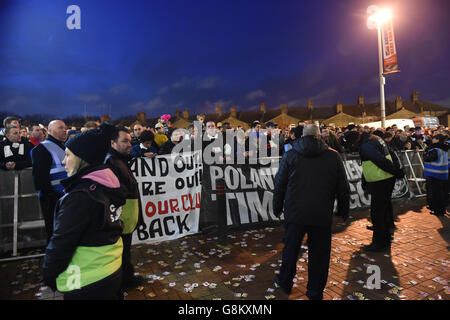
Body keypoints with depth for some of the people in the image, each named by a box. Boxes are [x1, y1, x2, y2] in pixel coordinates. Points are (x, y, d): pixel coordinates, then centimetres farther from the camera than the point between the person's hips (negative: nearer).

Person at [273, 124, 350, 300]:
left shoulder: (290, 155, -2)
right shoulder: (333, 156, 0)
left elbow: (279, 185, 1)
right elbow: (343, 188, 4)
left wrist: (277, 208, 11)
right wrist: (343, 211, 16)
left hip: (295, 213, 0)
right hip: (322, 215, 0)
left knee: (291, 248, 16)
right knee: (319, 253, 12)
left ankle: (284, 282, 34)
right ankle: (315, 292, 26)